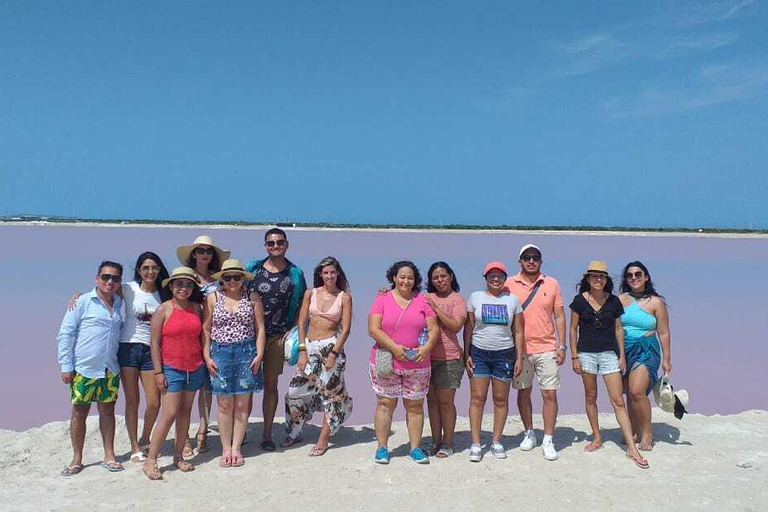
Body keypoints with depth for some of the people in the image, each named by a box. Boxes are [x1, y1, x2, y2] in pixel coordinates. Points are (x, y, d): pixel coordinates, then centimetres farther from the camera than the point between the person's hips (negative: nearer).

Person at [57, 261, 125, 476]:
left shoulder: (120, 305, 7)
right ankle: (77, 460, 18)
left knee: (107, 411, 10)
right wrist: (66, 366, -9)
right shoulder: (82, 302, -5)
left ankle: (109, 456, 20)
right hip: (84, 368, -4)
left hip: (110, 369, 4)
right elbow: (65, 334, -5)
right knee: (79, 413, 5)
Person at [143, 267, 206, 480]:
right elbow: (155, 342, -6)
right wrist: (158, 372, -10)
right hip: (172, 368, -5)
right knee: (170, 414, -10)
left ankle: (178, 456, 21)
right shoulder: (164, 309, -5)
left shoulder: (196, 308, 8)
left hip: (195, 368, 5)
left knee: (185, 411, 10)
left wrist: (205, 361, 10)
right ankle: (150, 461, 0)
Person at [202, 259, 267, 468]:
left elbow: (260, 328, 4)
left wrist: (259, 355, -4)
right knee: (224, 404, 2)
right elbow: (206, 329, 5)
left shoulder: (253, 298, 5)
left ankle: (236, 448, 14)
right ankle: (226, 449, 13)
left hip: (246, 352, 0)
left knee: (241, 404, 3)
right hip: (220, 352, 0)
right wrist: (207, 356, -1)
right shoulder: (213, 298, 5)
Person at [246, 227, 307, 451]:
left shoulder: (295, 274, 3)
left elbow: (301, 307, 7)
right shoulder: (252, 269, 2)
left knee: (271, 385, 8)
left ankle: (267, 434, 19)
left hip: (277, 338, 0)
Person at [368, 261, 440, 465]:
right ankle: (382, 448, 15)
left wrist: (427, 347, -15)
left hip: (417, 365, 2)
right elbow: (373, 329, -9)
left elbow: (434, 329, 3)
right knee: (385, 403, 4)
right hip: (386, 363, -1)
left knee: (415, 405, 8)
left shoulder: (422, 301, 6)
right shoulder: (382, 300, 0)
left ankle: (415, 448, 19)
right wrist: (394, 347, -19)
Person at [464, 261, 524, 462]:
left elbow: (518, 331, 6)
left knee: (501, 399, 5)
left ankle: (496, 442, 18)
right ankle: (475, 444, 3)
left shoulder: (512, 300, 5)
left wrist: (519, 358, 1)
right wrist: (467, 355, -2)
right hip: (479, 353, -1)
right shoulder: (475, 298, 3)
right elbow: (468, 329, 4)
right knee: (477, 398, -3)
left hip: (504, 354, 1)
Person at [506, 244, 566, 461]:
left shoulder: (552, 284, 3)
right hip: (519, 349, 0)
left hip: (546, 349, 0)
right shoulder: (509, 284, 1)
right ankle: (529, 433, 27)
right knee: (523, 392, 11)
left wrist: (561, 346, 0)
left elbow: (559, 317, 5)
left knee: (550, 394, -2)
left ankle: (548, 440, 8)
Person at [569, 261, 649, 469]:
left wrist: (622, 355, 4)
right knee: (590, 397, 11)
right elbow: (573, 329, 1)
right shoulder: (579, 301, -2)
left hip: (609, 354, 0)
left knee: (618, 401, -3)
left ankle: (632, 448, -2)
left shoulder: (614, 301, 2)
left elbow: (618, 330, 8)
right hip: (586, 353, 0)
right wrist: (574, 356, -3)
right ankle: (597, 438, 26)